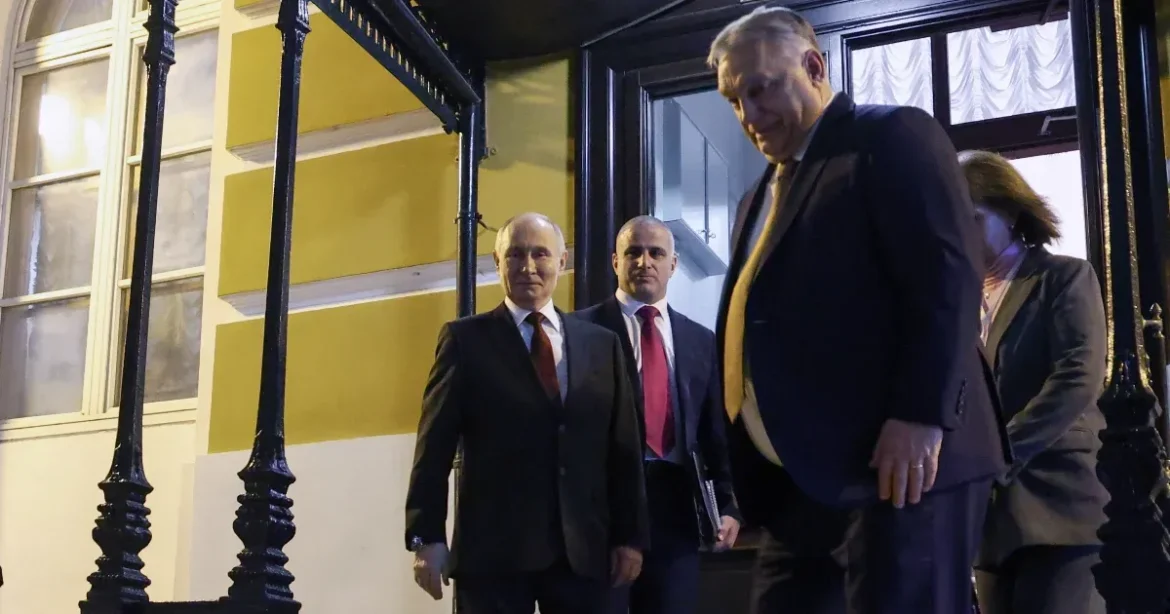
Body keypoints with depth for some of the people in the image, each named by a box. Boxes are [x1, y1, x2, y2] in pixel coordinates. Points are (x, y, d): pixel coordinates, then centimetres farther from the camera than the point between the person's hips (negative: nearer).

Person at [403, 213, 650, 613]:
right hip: (493, 547, -3)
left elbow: (623, 448, 11)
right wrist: (427, 537, -8)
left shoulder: (602, 344, 12)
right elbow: (435, 446, -1)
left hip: (583, 548, 3)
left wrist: (630, 536, 7)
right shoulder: (466, 339, 4)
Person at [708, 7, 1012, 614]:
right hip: (794, 485, 8)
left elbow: (948, 274, -13)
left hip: (896, 465, -8)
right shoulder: (760, 198, 25)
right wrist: (745, 475, 12)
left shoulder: (893, 137, -1)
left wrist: (920, 417, -21)